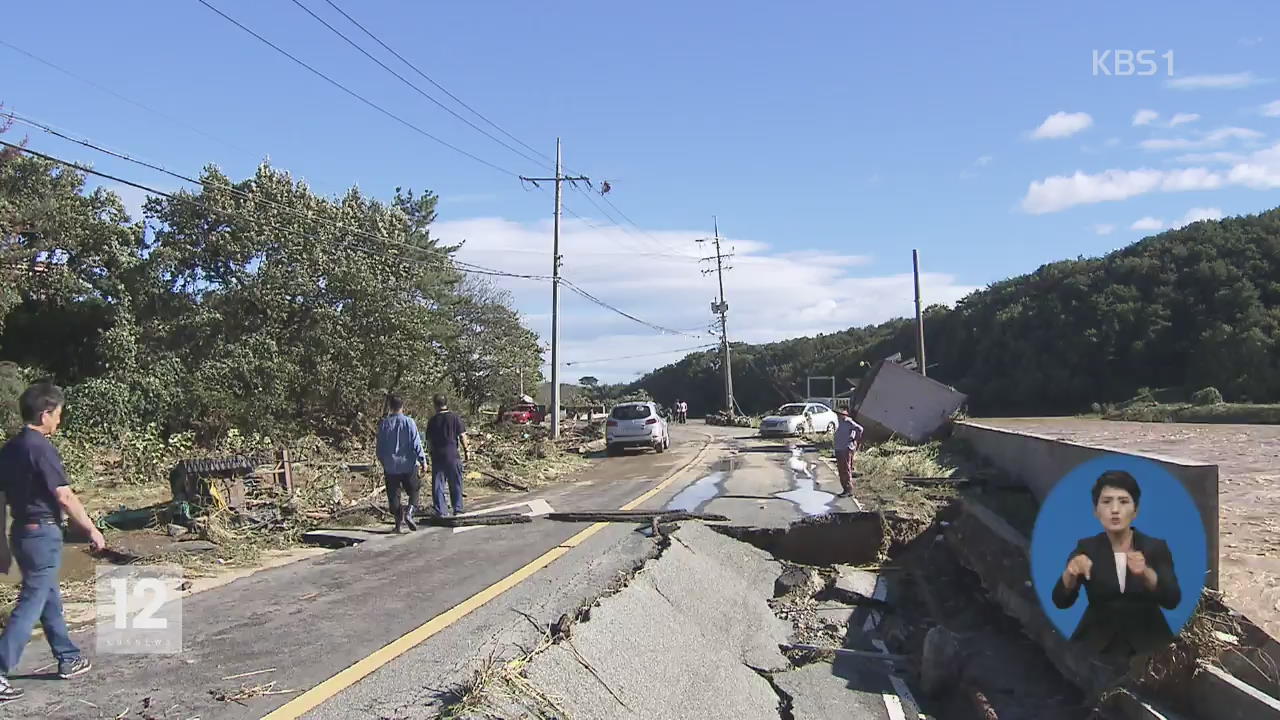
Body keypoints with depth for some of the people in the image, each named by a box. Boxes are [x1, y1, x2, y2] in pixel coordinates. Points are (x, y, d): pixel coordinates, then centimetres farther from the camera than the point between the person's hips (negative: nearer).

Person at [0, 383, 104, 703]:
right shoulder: (41, 448, -17)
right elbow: (65, 497, -19)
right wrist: (92, 531, -10)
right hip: (43, 533, -9)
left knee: (50, 599, 18)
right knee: (30, 604, -5)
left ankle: (69, 659, 28)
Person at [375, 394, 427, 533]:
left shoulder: (384, 424, 0)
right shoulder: (409, 422, -8)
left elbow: (380, 447, 6)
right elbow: (416, 444, -9)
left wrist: (383, 464, 19)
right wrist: (423, 461, -3)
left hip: (390, 467, 2)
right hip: (408, 464, -2)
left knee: (393, 495, 9)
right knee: (414, 491, 13)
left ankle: (399, 523, 9)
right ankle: (409, 512, -10)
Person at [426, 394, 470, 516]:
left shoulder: (432, 420, 1)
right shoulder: (454, 417, -3)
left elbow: (429, 439, 6)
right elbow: (462, 435, -4)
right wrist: (466, 450, 4)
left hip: (437, 456, 1)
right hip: (452, 454, -1)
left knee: (438, 485, 6)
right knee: (456, 484, 10)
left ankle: (440, 511, 5)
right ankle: (457, 509, 13)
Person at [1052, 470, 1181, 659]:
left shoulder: (1156, 547, 1)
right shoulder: (1086, 548, 0)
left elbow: (1172, 600, -12)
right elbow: (1061, 601, -10)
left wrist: (1145, 573, -29)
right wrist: (1070, 573, -30)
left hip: (1148, 647, 1)